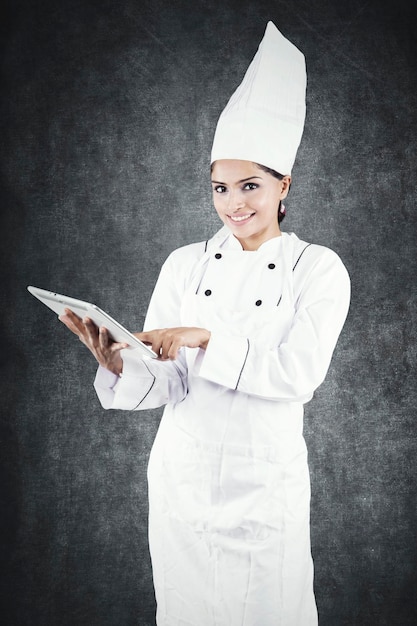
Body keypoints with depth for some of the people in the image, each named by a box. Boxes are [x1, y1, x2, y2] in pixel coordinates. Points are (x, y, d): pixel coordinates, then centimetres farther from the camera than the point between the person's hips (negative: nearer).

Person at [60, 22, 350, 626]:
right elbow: (167, 381, -5)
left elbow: (299, 374, -17)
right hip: (181, 475, 3)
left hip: (266, 482, -2)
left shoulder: (318, 269, -6)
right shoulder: (185, 264, 1)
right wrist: (120, 366, -25)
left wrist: (208, 339, -26)